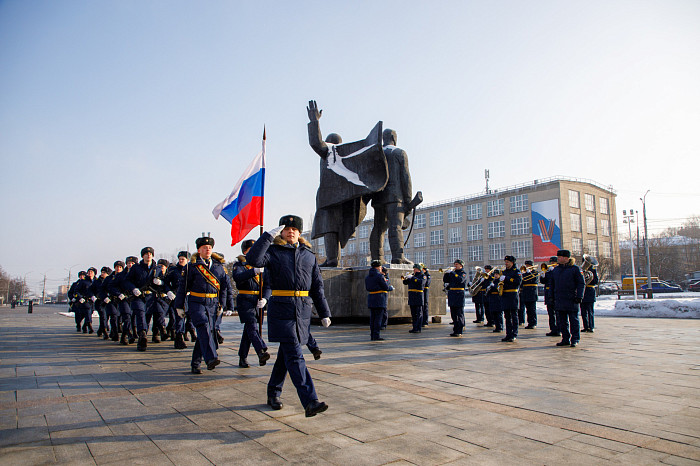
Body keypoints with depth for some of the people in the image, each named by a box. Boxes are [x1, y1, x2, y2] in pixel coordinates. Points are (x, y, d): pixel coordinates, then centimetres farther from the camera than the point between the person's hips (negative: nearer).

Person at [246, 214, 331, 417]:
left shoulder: (309, 254, 12)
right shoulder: (273, 251, 1)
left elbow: (317, 286, 13)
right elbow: (253, 259, -21)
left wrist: (324, 313, 11)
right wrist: (268, 236, -18)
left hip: (303, 310, 5)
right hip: (281, 310, -4)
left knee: (286, 354, 15)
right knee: (294, 356, -11)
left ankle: (273, 393, 32)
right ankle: (310, 402, -14)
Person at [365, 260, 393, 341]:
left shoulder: (367, 277, 12)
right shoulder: (379, 276, -12)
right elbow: (386, 287, -11)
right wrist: (391, 288, 9)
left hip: (371, 299, 8)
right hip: (379, 299, -7)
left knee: (373, 318, 11)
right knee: (378, 318, -5)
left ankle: (372, 336, 14)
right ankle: (376, 336, -6)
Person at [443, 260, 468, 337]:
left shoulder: (463, 273, -2)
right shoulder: (453, 272, 16)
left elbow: (460, 280, -23)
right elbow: (445, 280, 13)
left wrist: (453, 273, -23)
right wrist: (447, 273, -3)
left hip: (459, 295, -7)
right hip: (452, 295, 7)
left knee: (459, 315, -3)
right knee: (453, 315, 11)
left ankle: (459, 332, 0)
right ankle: (455, 330, 18)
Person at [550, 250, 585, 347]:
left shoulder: (575, 268, -4)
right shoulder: (556, 269, 13)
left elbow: (581, 283, -6)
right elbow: (552, 284, 19)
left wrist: (579, 296, -13)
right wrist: (552, 297, 13)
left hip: (571, 300, -6)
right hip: (559, 300, 6)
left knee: (573, 321, 2)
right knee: (562, 321, 9)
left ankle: (575, 340, 9)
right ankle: (565, 339, 18)